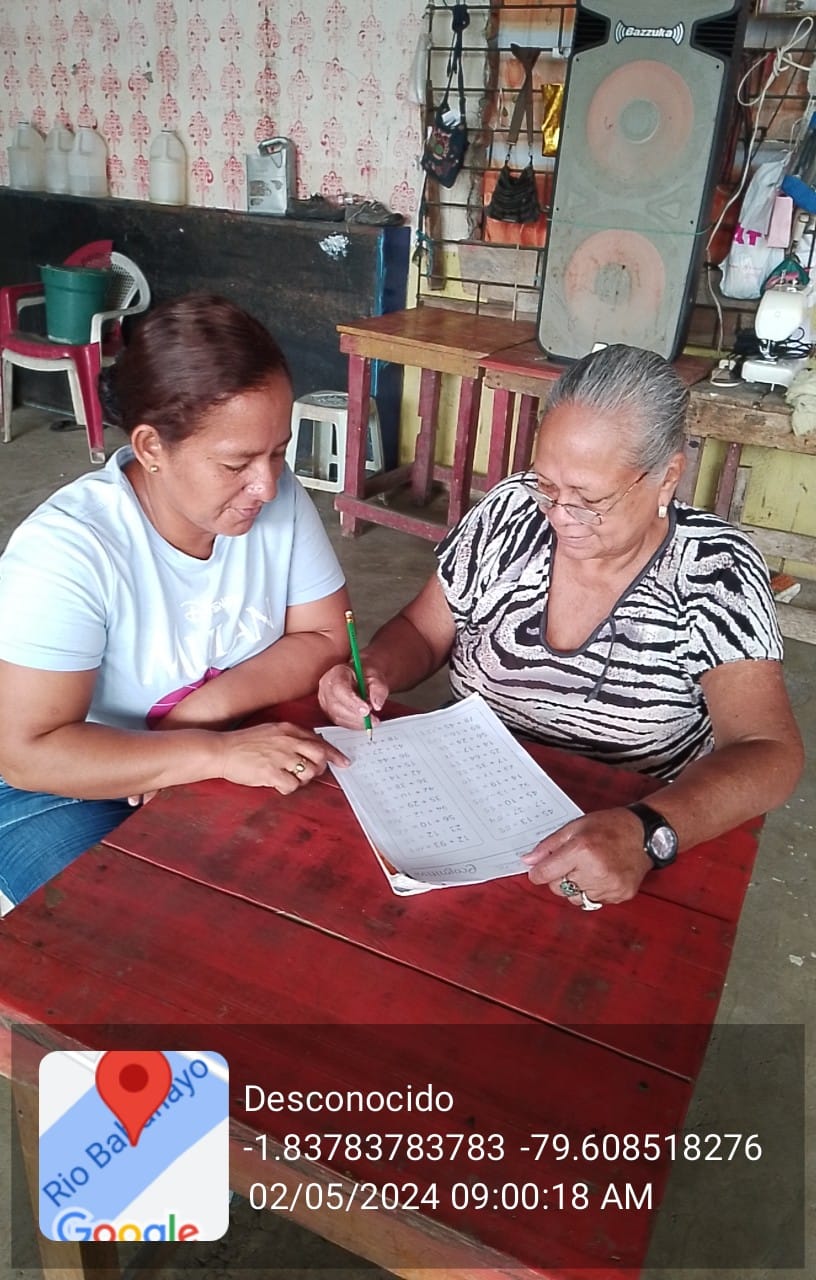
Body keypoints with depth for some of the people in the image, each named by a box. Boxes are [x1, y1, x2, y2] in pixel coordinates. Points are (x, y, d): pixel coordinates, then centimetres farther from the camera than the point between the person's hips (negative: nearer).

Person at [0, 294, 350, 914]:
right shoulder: (66, 548, -27)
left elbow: (323, 639, -8)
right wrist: (216, 751, -38)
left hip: (232, 759, 5)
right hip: (67, 791, -4)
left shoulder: (278, 496, -12)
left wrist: (204, 710, -24)